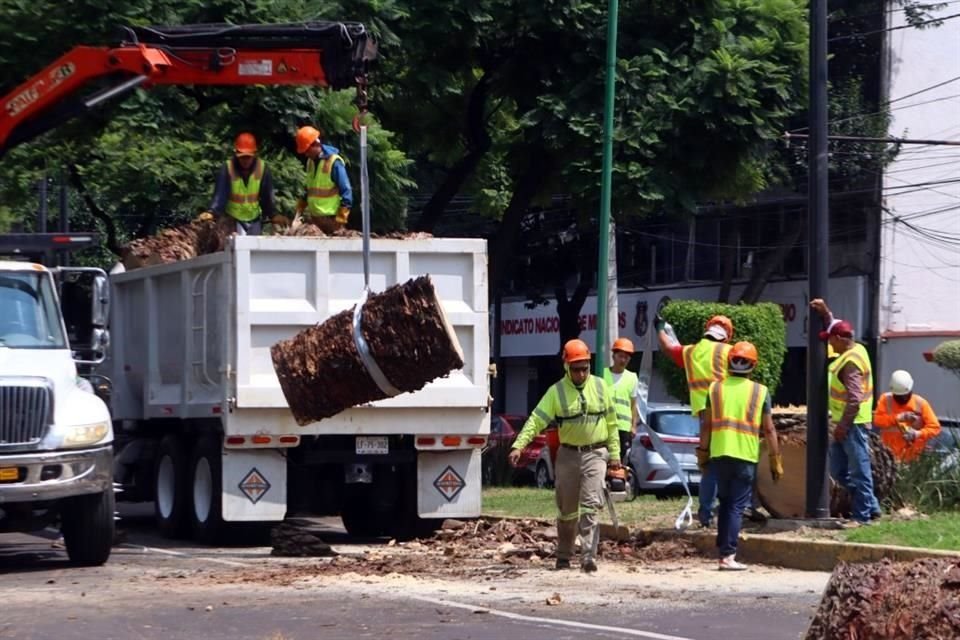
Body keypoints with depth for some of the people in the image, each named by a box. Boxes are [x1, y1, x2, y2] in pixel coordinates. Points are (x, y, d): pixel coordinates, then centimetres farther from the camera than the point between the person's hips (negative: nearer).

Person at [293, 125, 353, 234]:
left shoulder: (334, 162, -12)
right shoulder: (310, 161, 11)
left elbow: (346, 192, -11)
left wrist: (340, 220, -14)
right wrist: (299, 211, 16)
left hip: (331, 219, -7)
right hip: (314, 218, 7)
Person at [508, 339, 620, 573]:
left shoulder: (600, 387, 2)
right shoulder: (557, 392, -3)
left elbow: (611, 422, 9)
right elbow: (536, 420, -10)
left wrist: (614, 453, 7)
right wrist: (519, 445, -22)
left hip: (595, 454, -1)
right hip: (568, 455, 1)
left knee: (590, 507, -13)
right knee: (567, 510, 10)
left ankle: (589, 557, -18)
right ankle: (563, 556, 25)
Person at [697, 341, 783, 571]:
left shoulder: (716, 388, 5)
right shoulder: (760, 392, -1)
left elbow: (706, 424, 6)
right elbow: (769, 429, 0)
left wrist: (703, 453, 15)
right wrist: (776, 461, 6)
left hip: (719, 454, 3)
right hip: (745, 457, -3)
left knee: (725, 502, 17)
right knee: (737, 506, -2)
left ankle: (724, 549, 18)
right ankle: (728, 555, -9)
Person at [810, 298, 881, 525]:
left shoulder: (851, 361, -20)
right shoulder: (855, 349, 10)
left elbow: (854, 398, -25)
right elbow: (836, 329, 31)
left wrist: (843, 424, -23)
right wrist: (825, 313, 26)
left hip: (853, 424, -11)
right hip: (846, 423, 11)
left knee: (858, 470, -3)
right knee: (838, 469, 15)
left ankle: (863, 514, 2)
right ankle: (870, 506, 20)